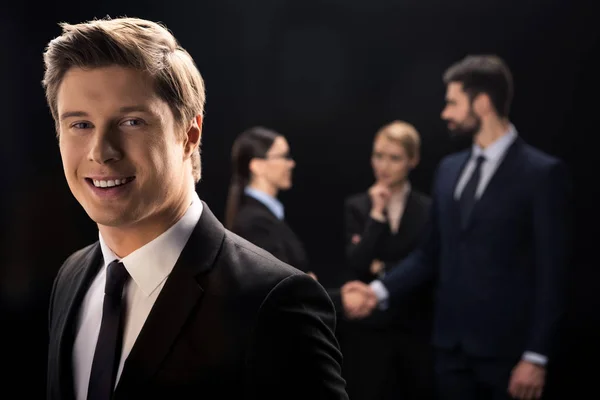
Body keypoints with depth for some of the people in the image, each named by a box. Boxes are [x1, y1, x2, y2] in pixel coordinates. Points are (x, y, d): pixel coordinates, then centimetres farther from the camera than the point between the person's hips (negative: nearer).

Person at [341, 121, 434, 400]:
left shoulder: (428, 209, 0)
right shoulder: (357, 206, 2)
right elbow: (357, 265, -10)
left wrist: (385, 269, -6)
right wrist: (376, 214, -12)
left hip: (417, 326, 0)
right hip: (368, 327, 0)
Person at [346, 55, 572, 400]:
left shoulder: (543, 173, -8)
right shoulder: (450, 169, 12)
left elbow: (551, 272, -10)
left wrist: (537, 357, -13)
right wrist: (379, 290, 0)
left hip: (507, 350, -5)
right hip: (452, 345, 6)